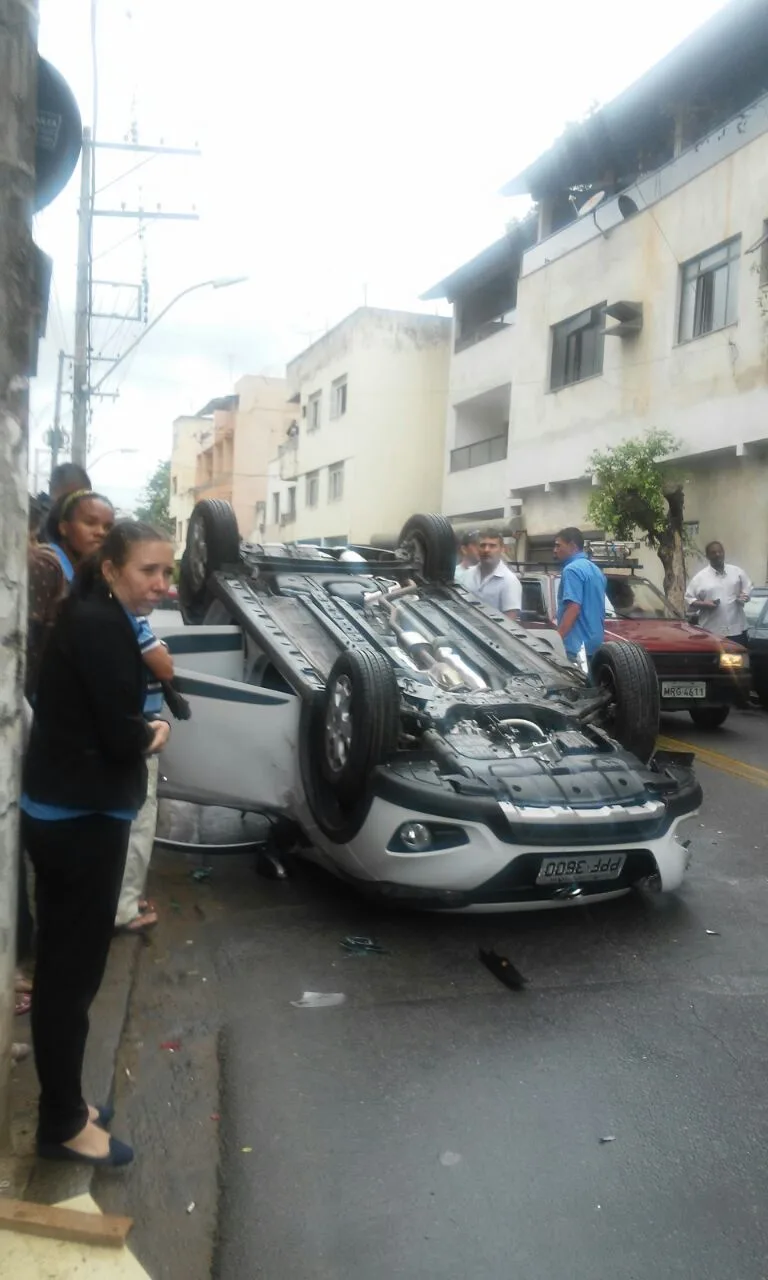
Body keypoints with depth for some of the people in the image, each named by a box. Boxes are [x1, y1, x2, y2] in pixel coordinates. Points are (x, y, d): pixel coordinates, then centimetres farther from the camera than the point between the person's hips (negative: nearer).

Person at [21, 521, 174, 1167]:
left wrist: (141, 730, -3)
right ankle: (63, 1124, 19)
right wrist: (154, 735, -3)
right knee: (72, 970, 3)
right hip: (79, 820, -10)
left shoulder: (92, 617, 12)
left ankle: (64, 1102, 34)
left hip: (65, 813, 10)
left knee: (64, 964, 19)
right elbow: (121, 735, -22)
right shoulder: (102, 625, -19)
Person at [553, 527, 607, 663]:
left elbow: (573, 608, -22)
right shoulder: (595, 570, 18)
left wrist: (556, 640, -24)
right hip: (593, 641, 10)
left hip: (576, 643, -10)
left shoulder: (572, 570, -13)